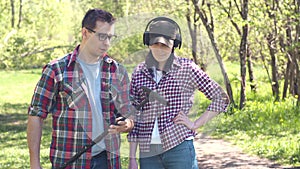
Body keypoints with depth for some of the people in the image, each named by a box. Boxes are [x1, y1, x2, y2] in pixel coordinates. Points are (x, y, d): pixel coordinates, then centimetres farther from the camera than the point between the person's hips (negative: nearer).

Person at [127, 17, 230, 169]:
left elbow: (221, 98, 4)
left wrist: (195, 124, -2)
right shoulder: (139, 73, 9)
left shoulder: (187, 68, 1)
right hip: (148, 152, 3)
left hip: (179, 147, -3)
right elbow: (134, 117, 10)